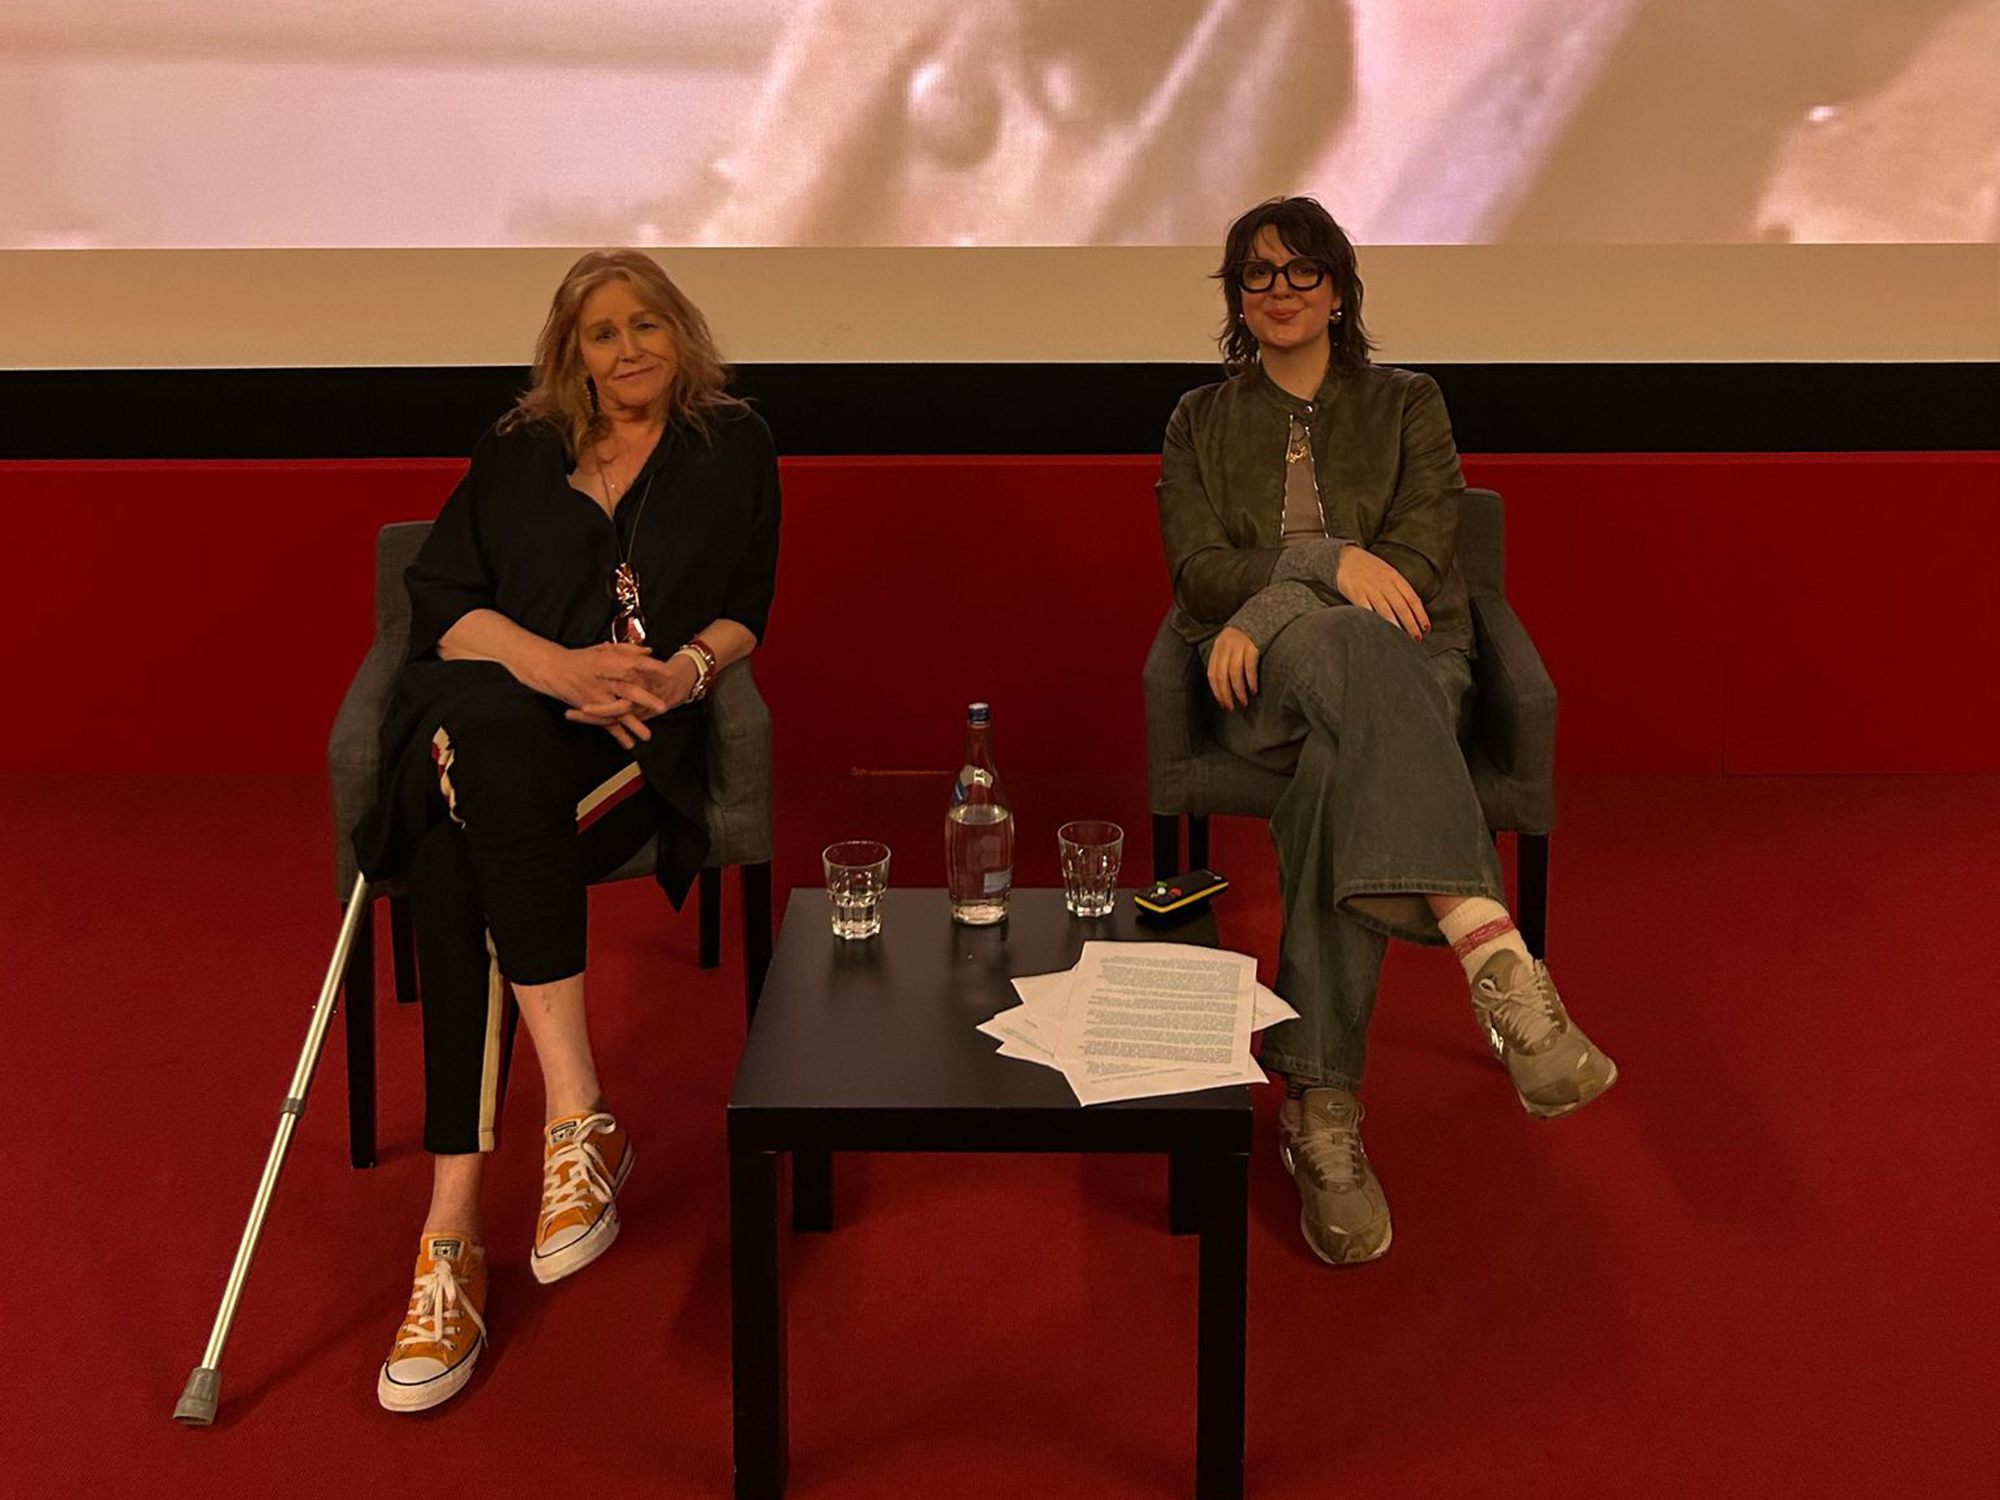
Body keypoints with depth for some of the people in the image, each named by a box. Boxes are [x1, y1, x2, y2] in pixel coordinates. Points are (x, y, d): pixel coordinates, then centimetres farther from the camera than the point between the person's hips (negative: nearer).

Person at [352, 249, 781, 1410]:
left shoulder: (734, 447, 18)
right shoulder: (517, 454, 19)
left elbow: (746, 612, 14)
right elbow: (441, 602, 8)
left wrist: (683, 671, -9)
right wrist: (557, 663, -10)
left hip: (624, 739, -2)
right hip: (487, 710, 2)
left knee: (460, 859, -35)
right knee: (476, 744, -39)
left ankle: (455, 1231, -37)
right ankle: (580, 1114, -42)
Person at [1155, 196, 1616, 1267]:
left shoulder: (1407, 406, 16)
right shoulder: (1201, 422, 18)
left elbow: (1416, 564, 0)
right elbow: (1198, 570, 4)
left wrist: (1269, 611, -13)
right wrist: (1328, 561, -14)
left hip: (1407, 666, 1)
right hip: (1260, 678, 0)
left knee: (1348, 767, -38)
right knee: (1349, 645, -39)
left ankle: (1319, 1109, -44)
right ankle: (1497, 960, -58)